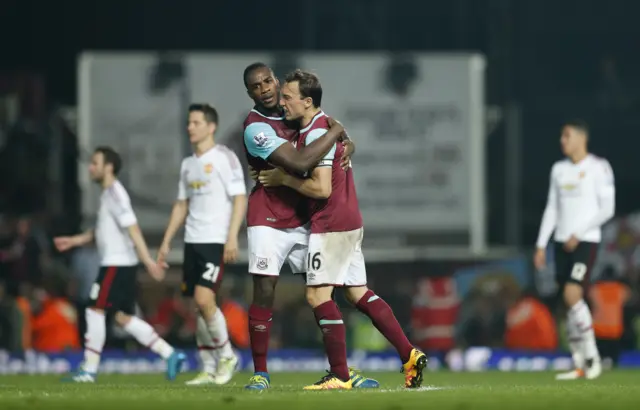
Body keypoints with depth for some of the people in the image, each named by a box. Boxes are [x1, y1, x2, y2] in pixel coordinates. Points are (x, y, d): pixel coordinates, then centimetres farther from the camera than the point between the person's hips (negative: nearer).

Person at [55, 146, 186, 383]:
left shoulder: (115, 194, -13)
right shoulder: (108, 194, 18)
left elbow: (132, 228, -21)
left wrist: (148, 260, -27)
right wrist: (74, 240, 26)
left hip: (117, 264, -10)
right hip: (117, 263, 10)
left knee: (95, 310, -7)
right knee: (124, 317, 9)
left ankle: (89, 370, -4)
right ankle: (170, 355, 7)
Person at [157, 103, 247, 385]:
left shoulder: (224, 158, -6)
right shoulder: (188, 164, 16)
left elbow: (240, 199, -10)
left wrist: (232, 238, -19)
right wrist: (166, 242, 18)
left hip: (216, 241, -7)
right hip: (192, 241, 7)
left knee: (204, 298, -18)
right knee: (199, 304, 5)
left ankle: (226, 355, -1)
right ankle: (209, 369, 12)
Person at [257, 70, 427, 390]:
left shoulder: (316, 134, -16)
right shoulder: (327, 126, 15)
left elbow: (322, 188, -22)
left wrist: (283, 179, -11)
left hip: (331, 225, -10)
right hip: (349, 220, 10)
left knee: (317, 294, -9)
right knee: (358, 293, 12)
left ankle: (340, 375, -10)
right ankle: (410, 355, 9)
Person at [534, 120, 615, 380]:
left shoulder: (598, 168, -5)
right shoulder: (559, 169, 14)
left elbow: (607, 209, -9)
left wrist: (578, 234, -13)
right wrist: (541, 245, 11)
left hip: (586, 241, -6)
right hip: (562, 242, 6)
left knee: (572, 295, -19)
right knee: (570, 302, 3)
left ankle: (592, 357, -8)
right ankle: (580, 366, 7)